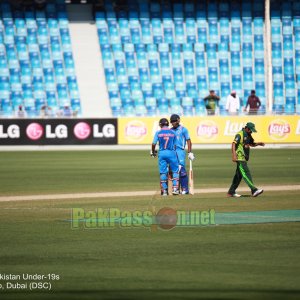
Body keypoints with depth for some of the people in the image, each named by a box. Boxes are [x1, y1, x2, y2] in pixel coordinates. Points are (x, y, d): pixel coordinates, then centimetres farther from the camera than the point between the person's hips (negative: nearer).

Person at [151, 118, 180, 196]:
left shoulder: (158, 133, 0)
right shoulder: (173, 133, 3)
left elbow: (153, 144, -5)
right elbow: (174, 144, 3)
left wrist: (153, 152, 11)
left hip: (161, 153, 1)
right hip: (171, 153, 0)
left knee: (163, 172, 7)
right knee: (175, 171, 8)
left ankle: (164, 191, 8)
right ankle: (175, 188, -4)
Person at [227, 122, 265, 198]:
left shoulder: (248, 135, 14)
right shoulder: (240, 134, -14)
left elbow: (252, 144, 27)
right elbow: (234, 144, -22)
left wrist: (259, 144, 7)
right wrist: (234, 155, -34)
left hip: (244, 158, 10)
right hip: (239, 157, -10)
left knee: (239, 175, 12)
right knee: (246, 174, -14)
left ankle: (231, 192, 18)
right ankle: (254, 190, -21)